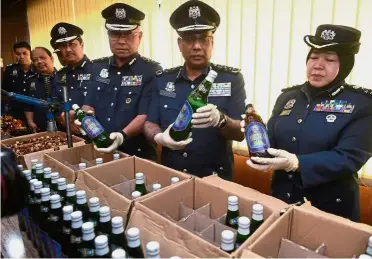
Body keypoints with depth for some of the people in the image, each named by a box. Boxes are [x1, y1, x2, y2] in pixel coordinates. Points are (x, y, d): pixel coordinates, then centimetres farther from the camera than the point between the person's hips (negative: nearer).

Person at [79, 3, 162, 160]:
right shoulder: (98, 67, 6)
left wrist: (123, 135, -32)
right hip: (99, 151, 5)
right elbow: (89, 104, 9)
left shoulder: (152, 71, -10)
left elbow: (146, 115, -18)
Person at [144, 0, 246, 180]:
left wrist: (220, 120, -32)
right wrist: (160, 137, -19)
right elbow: (150, 124, 3)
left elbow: (241, 132, -11)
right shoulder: (162, 80, 2)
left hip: (215, 179, -2)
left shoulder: (232, 79, -7)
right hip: (170, 176, 3)